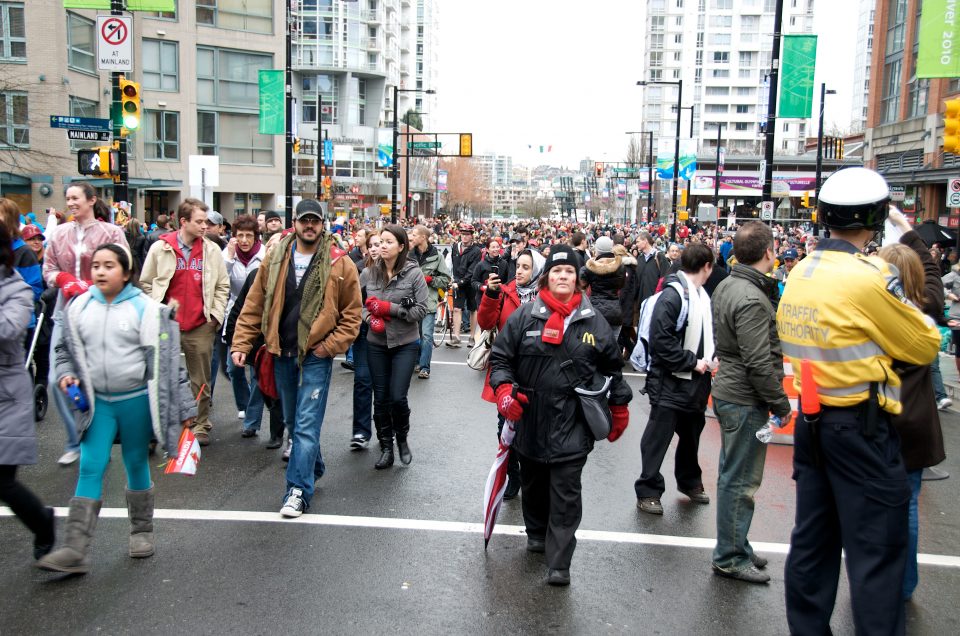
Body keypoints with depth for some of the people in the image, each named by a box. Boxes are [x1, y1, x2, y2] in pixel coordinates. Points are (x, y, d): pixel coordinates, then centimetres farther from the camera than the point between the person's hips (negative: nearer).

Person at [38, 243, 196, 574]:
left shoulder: (147, 309, -7)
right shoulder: (79, 308, 3)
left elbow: (168, 359, -5)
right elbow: (65, 349, 18)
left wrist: (184, 407, -4)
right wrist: (65, 374, -4)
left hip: (136, 400, -2)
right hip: (96, 401, 2)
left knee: (137, 465, 11)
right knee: (90, 468, -3)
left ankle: (142, 532, 28)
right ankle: (75, 550, -1)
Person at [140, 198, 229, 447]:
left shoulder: (212, 250, 3)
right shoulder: (160, 248, -1)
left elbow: (222, 286, 8)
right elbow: (146, 284, 7)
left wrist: (215, 314, 1)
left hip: (201, 326, 1)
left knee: (201, 381, 8)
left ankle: (201, 426, 18)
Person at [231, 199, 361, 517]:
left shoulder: (340, 263, -7)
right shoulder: (275, 258, 3)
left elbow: (352, 313, -3)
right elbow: (254, 304, 5)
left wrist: (331, 345, -11)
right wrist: (241, 343, 0)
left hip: (316, 356, -4)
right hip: (282, 354, 4)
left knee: (307, 425, -6)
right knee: (293, 421, 17)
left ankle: (298, 490, 0)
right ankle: (313, 469, 37)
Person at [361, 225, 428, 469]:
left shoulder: (413, 273, -9)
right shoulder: (368, 273, -2)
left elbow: (421, 310, -10)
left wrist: (389, 308, -17)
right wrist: (371, 319, -12)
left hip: (405, 344, -3)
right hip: (376, 343, 3)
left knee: (398, 397, -6)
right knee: (381, 398, 8)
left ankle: (402, 438, 23)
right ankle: (386, 448, 23)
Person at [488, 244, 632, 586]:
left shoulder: (593, 322, 1)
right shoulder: (524, 316, -1)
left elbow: (612, 368, 11)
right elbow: (500, 357, 2)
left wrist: (619, 410, 14)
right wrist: (504, 390, -15)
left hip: (572, 423, -1)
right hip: (529, 419, 1)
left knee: (566, 493, -2)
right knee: (533, 484, 19)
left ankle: (559, 563, 5)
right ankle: (536, 533, 43)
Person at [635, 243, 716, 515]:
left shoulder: (702, 296, 8)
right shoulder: (672, 295, -18)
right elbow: (661, 340, -23)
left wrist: (711, 358, -1)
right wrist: (692, 362, -18)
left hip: (696, 381, 8)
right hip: (671, 382, -8)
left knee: (692, 433, 22)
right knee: (658, 438, 1)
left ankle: (689, 481, 40)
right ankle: (648, 491, 13)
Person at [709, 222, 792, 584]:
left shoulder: (726, 286, 8)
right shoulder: (752, 300, -23)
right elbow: (759, 363, -24)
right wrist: (781, 405, -14)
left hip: (728, 391, 10)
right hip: (746, 400, -10)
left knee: (733, 475, 19)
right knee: (741, 481, 1)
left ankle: (735, 545, 32)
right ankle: (730, 557, 12)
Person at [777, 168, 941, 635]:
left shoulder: (799, 274, 4)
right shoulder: (870, 278, -18)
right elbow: (926, 346, -7)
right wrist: (905, 307, 9)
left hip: (811, 420, 8)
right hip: (861, 426, -7)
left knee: (813, 540, 16)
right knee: (877, 551, 1)